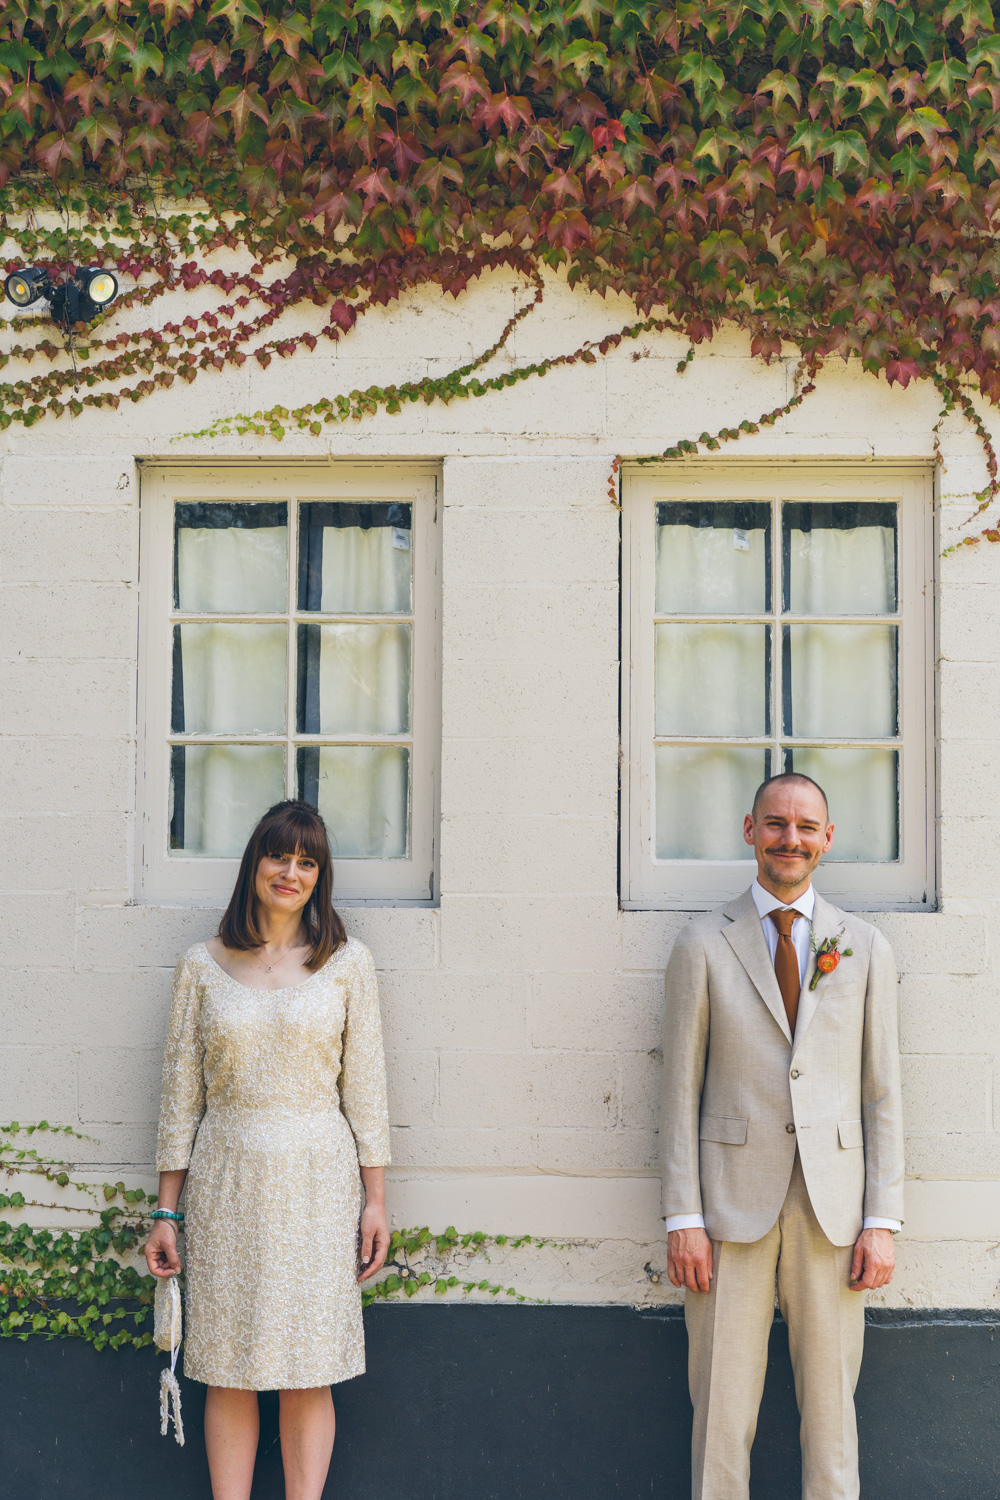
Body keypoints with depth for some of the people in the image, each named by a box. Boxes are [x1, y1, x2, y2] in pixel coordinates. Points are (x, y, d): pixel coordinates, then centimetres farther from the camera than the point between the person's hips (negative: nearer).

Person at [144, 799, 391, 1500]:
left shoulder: (347, 963, 3)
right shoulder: (203, 966, 5)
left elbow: (364, 1086, 3)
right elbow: (181, 1092, 7)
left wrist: (375, 1200, 0)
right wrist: (166, 1212, 5)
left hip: (317, 1181, -1)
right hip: (226, 1181, 1)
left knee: (309, 1372, 3)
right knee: (230, 1376, 5)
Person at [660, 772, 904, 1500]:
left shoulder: (866, 948, 6)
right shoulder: (703, 945, 1)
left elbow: (882, 1092, 6)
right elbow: (681, 1090, 1)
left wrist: (882, 1221, -1)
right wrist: (683, 1220, -5)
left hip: (833, 1207, 1)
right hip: (733, 1202, -1)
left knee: (831, 1402, 9)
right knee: (723, 1405, 4)